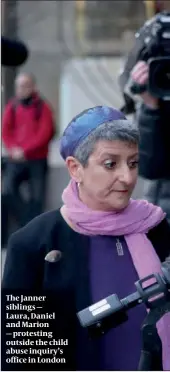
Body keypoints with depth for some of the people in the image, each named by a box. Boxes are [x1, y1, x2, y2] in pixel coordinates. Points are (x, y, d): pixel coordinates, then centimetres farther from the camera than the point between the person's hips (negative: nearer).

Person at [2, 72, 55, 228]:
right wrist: (13, 149, -12)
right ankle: (29, 224, -2)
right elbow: (6, 131, 6)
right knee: (8, 190, -13)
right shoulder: (12, 107, 8)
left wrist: (25, 150, -16)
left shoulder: (43, 107, -1)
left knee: (36, 197, -3)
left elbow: (45, 134, -9)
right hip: (16, 160, 3)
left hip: (37, 160, -2)